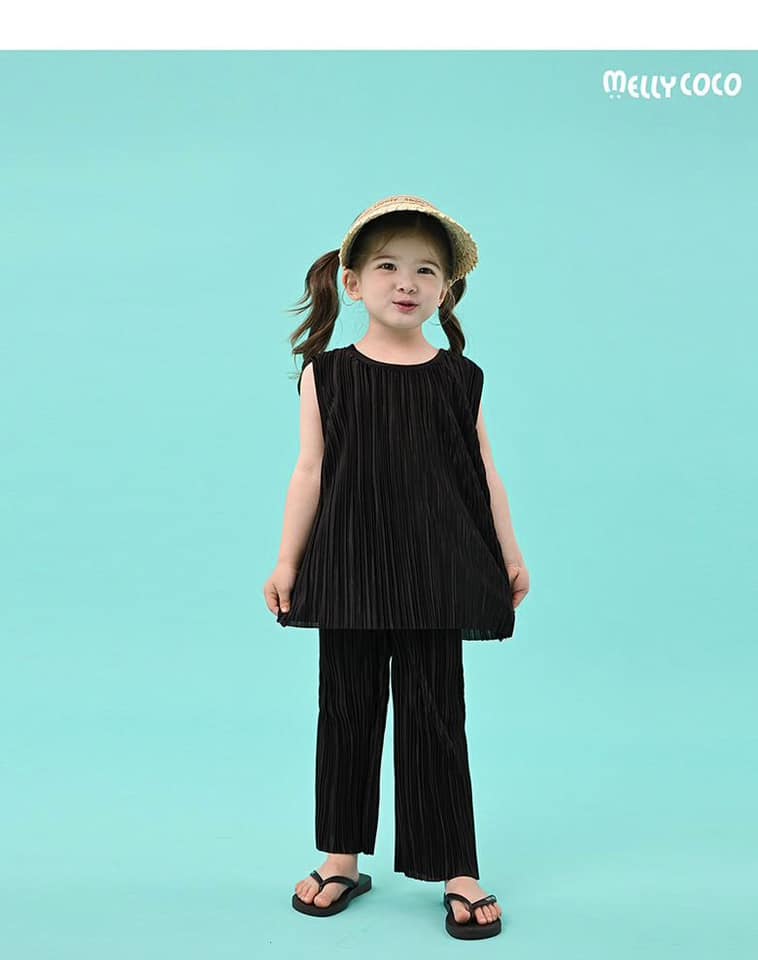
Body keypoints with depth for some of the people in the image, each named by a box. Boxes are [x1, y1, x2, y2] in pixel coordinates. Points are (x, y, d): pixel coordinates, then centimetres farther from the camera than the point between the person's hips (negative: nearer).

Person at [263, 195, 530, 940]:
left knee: (433, 716, 4)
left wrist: (509, 555, 7)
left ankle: (457, 871, 18)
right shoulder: (326, 374, 1)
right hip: (349, 567, 1)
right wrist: (287, 562, 0)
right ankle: (342, 859, 28)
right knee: (346, 711, 11)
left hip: (434, 571, 0)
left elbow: (483, 472, 7)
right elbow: (311, 472, 1)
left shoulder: (459, 378, 2)